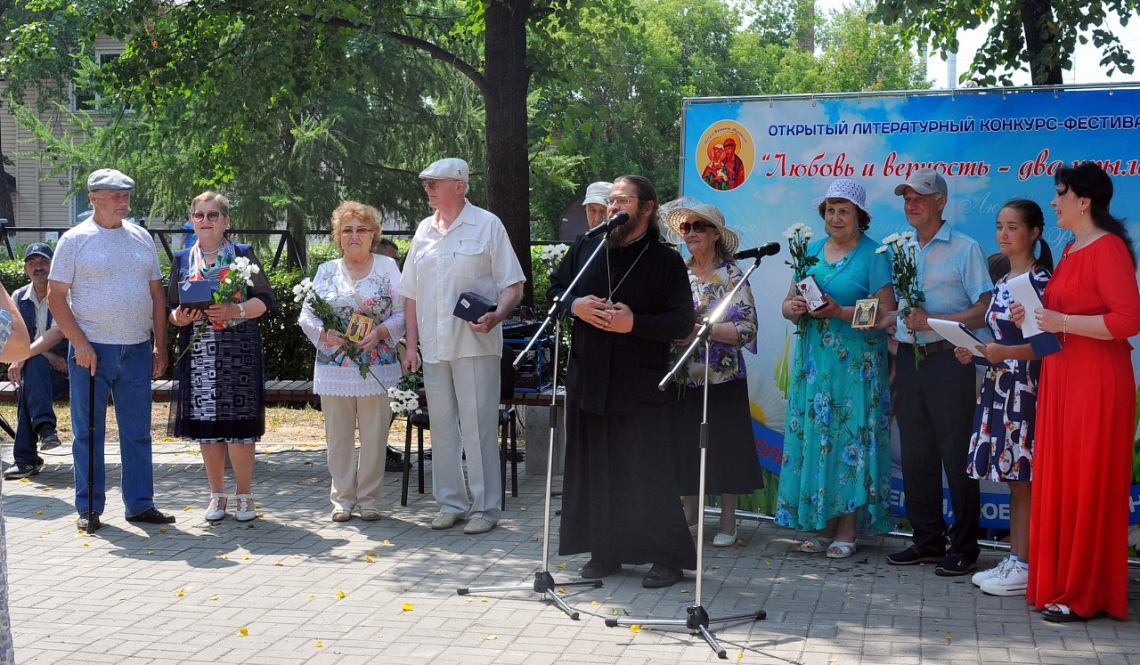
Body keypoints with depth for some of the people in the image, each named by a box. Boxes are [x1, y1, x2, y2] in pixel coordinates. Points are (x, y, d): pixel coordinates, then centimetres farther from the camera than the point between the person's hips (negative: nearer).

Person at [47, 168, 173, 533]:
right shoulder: (75, 240, -2)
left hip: (137, 349, 4)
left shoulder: (140, 237, 11)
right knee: (88, 432, 3)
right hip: (92, 349, -4)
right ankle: (89, 508, 12)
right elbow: (56, 297, -5)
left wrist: (160, 346, 8)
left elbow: (157, 293, 14)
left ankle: (140, 504, 15)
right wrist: (80, 344, -13)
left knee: (138, 432, 8)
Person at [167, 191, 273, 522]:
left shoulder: (243, 255, 5)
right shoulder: (183, 259, 13)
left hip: (238, 349, -3)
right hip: (197, 350, 3)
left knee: (238, 424, -6)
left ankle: (244, 495, 7)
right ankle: (217, 495, 17)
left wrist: (234, 311, -17)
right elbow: (171, 307, 14)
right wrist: (179, 318, -8)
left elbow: (264, 299, -1)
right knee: (205, 424, 4)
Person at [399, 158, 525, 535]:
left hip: (475, 345, -5)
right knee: (442, 427, 10)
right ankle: (451, 503, 21)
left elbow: (513, 286, -4)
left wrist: (495, 317, -23)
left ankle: (485, 507, 5)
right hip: (433, 347, 5)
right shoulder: (424, 231, 13)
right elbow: (412, 294, 17)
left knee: (478, 427, -3)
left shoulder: (487, 226, -2)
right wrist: (411, 344, 11)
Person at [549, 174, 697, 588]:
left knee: (649, 475, -2)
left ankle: (668, 557, 9)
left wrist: (634, 323, -20)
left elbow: (682, 322, -8)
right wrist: (574, 305, -6)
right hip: (589, 380, 4)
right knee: (594, 471, 10)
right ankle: (605, 552, 23)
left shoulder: (666, 261, -4)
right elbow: (555, 289, 16)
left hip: (642, 387, -4)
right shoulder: (585, 248, 8)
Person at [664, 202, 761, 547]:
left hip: (722, 379, -4)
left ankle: (728, 522, 10)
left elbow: (746, 328, -10)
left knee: (724, 446, 0)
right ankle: (691, 515, 20)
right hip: (683, 377, 4)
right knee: (686, 443, 7)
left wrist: (701, 330, -19)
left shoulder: (733, 276, -3)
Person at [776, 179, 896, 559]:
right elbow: (787, 304, 15)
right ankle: (822, 525, 10)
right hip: (814, 360, 5)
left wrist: (841, 312, -20)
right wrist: (795, 307, -7)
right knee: (814, 436, 3)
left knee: (850, 436, -4)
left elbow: (885, 314, -10)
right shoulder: (812, 251, 14)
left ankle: (848, 530, 2)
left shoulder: (873, 254, -2)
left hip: (856, 364, -5)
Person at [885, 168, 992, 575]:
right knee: (916, 456, 9)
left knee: (957, 457, -4)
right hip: (909, 359, 6)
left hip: (948, 361, -6)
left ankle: (964, 549, 3)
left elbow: (984, 312, -8)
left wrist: (932, 320, -17)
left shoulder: (964, 249, -1)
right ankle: (928, 541, 19)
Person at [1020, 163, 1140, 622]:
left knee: (1087, 485, -3)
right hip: (1061, 377, 9)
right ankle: (1060, 583, 19)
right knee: (1058, 480, 10)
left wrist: (1062, 322, -21)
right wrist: (1036, 317, 9)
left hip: (1096, 381, -9)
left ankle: (1085, 596, 5)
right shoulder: (1071, 250, 16)